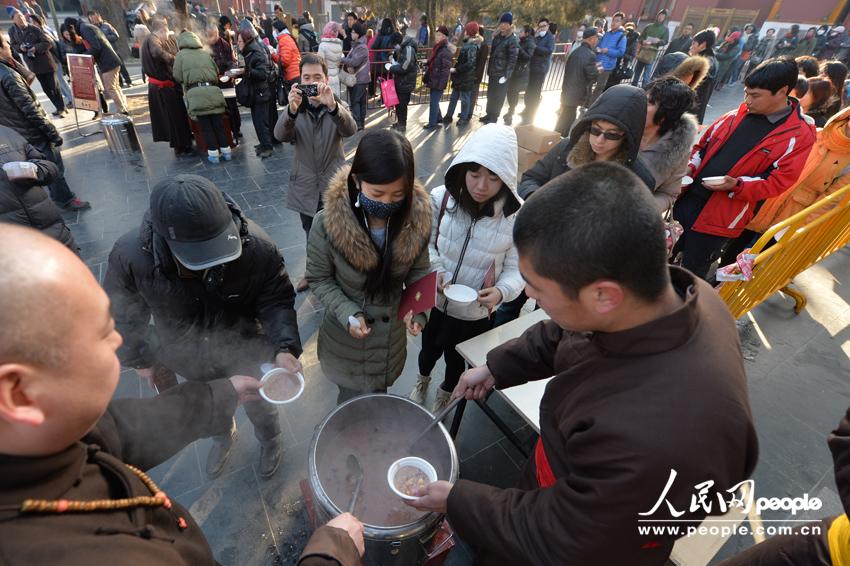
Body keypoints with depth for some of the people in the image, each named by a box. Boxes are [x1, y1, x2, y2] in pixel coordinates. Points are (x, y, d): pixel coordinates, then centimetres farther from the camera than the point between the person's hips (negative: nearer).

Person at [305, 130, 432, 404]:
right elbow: (319, 279, -11)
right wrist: (347, 313, -25)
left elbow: (419, 271, -4)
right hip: (347, 337, -2)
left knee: (380, 401, 28)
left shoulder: (417, 218, -19)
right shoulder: (328, 223, -26)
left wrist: (417, 307, -21)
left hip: (392, 336, 3)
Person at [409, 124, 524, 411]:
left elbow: (516, 269, -12)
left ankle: (444, 398, 61)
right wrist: (434, 270, -20)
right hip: (434, 300, 1)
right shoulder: (442, 198, -18)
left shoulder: (517, 215, -21)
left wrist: (501, 291, -32)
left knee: (456, 360, 25)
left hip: (474, 312, -1)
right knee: (429, 349, 29)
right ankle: (422, 382, 66)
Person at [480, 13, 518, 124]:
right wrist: (488, 70, 13)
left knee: (498, 96, 1)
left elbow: (512, 59, -15)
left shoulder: (512, 40, -11)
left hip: (502, 74, -7)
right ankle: (489, 114, 28)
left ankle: (494, 117, 13)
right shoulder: (496, 37, 11)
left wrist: (506, 75, -20)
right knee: (490, 94, 13)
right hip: (492, 72, 7)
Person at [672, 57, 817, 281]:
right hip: (688, 197, 5)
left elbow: (780, 181, -11)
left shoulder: (800, 135, -8)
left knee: (692, 274, 6)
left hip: (720, 216, -5)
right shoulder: (737, 115, 6)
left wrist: (736, 184, -26)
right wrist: (690, 167, -4)